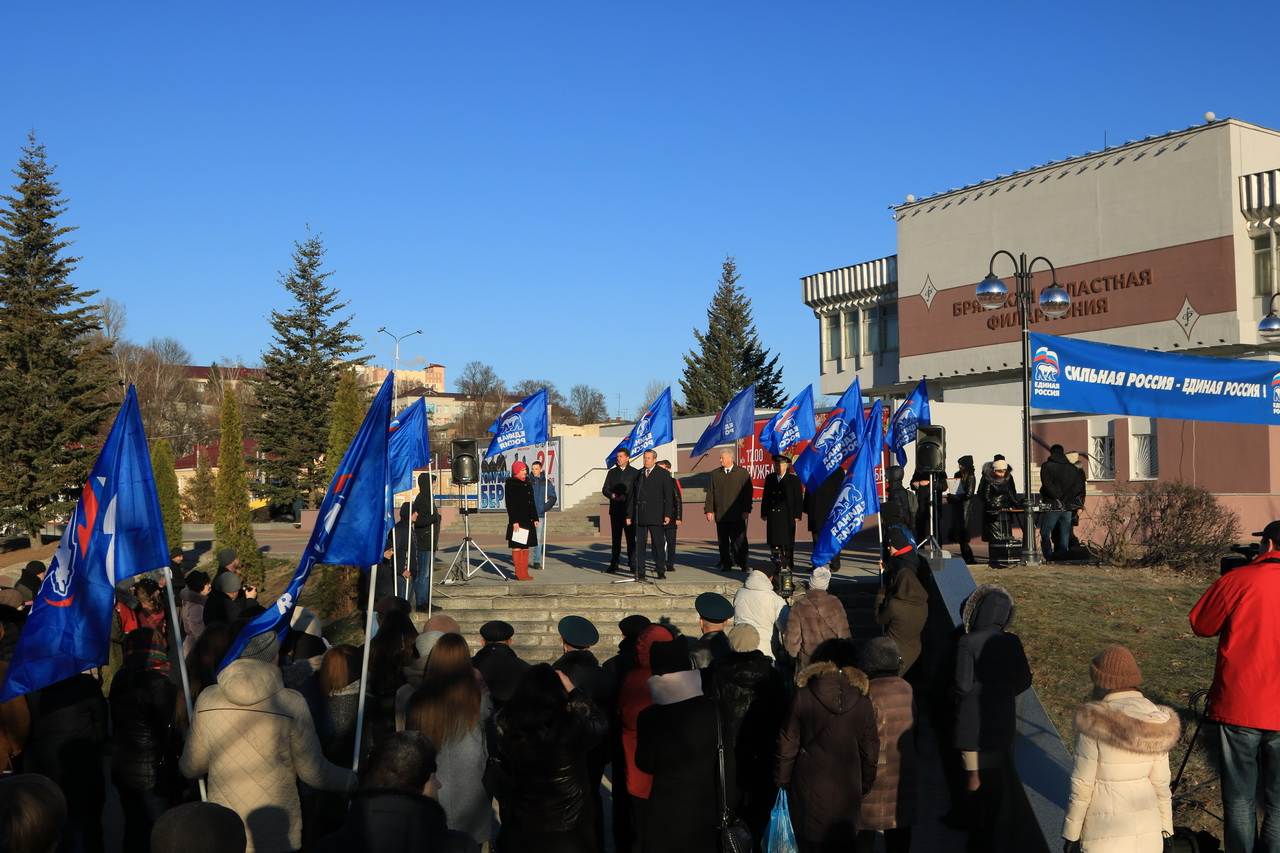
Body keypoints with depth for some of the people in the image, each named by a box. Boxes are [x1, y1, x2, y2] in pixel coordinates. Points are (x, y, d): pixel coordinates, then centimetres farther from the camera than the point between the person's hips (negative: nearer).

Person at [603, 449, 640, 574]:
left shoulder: (635, 473, 2)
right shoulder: (612, 472, 14)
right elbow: (605, 489, 12)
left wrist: (625, 497, -14)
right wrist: (612, 496, -8)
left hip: (629, 510, -3)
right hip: (615, 510, 3)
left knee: (631, 537, -2)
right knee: (615, 538, 5)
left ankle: (632, 562, 4)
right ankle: (614, 563, 8)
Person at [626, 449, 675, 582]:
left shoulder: (663, 474, 2)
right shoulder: (638, 474, 12)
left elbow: (668, 496, -2)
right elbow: (631, 495, 13)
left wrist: (667, 515, -9)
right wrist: (629, 515, 8)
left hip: (656, 516, -3)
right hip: (639, 516, 3)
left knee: (659, 544, 2)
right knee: (639, 545, 2)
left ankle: (661, 571, 12)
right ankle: (640, 573, 6)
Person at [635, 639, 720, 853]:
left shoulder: (648, 718, -13)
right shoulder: (714, 710, -14)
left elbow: (645, 764, 3)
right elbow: (726, 767, -6)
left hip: (665, 813, 0)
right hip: (706, 810, 0)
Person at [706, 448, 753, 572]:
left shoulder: (742, 473, 3)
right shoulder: (715, 474, 11)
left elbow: (748, 492, 1)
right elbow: (710, 493, 9)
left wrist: (746, 510, -6)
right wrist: (709, 510, 1)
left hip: (738, 515, -3)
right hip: (720, 515, 3)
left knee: (739, 541, -3)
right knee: (723, 542, 5)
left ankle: (742, 563, 6)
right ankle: (725, 564, 11)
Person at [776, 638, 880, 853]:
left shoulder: (803, 697, -12)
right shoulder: (862, 703, -8)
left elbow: (787, 745, -8)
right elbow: (870, 752, 0)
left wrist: (782, 779, 5)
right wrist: (865, 785, 15)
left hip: (808, 789, -1)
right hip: (847, 792, 1)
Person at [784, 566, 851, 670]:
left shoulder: (799, 606, -11)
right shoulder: (835, 603, -6)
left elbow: (791, 637, -8)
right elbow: (844, 633, 0)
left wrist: (793, 652, 10)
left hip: (807, 662, -2)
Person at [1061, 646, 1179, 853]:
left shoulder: (1094, 721, -15)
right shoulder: (1157, 721, 0)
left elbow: (1082, 787, -10)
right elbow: (1160, 784, 7)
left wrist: (1071, 836, -1)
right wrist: (1165, 832, 18)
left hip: (1105, 834, -5)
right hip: (1148, 832, 5)